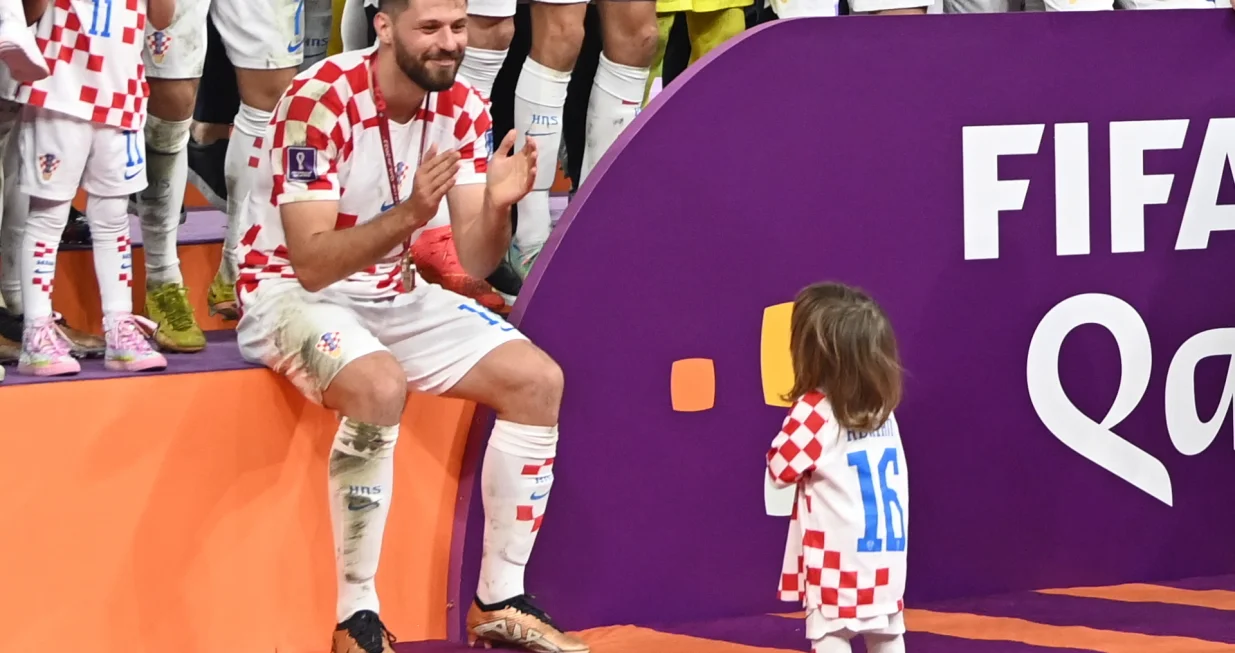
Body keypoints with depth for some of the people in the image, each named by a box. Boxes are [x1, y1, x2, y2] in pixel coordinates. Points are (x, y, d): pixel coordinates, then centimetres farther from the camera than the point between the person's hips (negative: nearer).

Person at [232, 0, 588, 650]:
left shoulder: (463, 108, -3)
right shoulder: (322, 100, -23)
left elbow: (473, 263, -4)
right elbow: (313, 263, -29)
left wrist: (496, 207, -25)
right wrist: (409, 215, -41)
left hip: (393, 292, 7)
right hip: (290, 291, -7)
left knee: (538, 381, -6)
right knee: (380, 385, -36)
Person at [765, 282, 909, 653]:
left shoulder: (814, 412, -12)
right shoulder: (883, 409, 9)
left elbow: (780, 469, -8)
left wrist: (789, 432, 10)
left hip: (837, 556, -7)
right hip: (885, 552, 7)